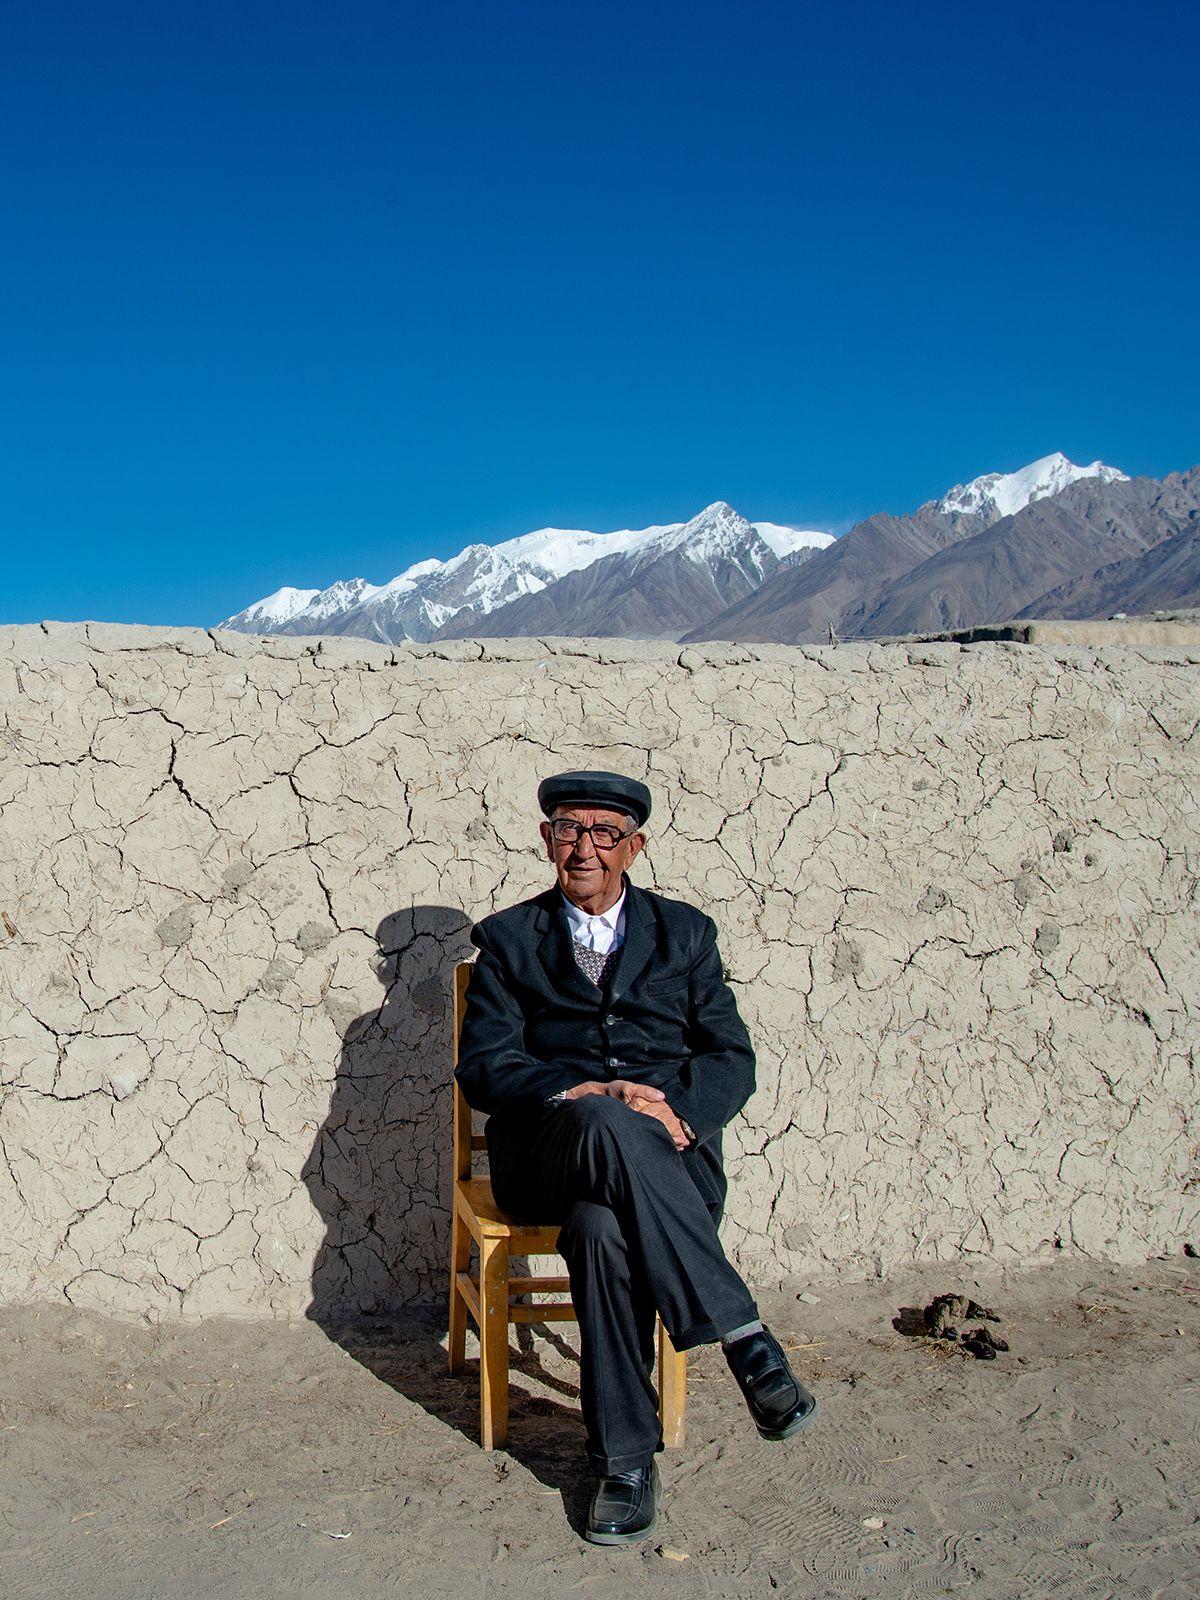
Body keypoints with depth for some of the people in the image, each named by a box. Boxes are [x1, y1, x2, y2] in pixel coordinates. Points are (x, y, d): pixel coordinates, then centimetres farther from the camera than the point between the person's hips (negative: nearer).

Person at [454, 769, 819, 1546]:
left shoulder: (685, 932, 15)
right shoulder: (508, 937, 13)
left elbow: (733, 1060, 8)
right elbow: (482, 1066, 1)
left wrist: (671, 1107, -14)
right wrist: (583, 1095, -17)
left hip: (667, 1154, 0)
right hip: (547, 1154, 0)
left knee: (603, 1225, -35)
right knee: (603, 1123, -37)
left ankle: (627, 1461, -23)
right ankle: (745, 1339, -31)